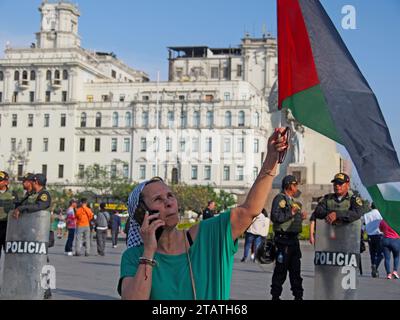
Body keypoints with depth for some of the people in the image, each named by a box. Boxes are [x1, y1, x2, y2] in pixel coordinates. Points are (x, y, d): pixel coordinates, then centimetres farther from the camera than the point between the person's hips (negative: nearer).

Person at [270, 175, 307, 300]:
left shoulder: (292, 200, 19)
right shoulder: (280, 198, -10)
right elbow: (275, 217, -23)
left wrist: (301, 216, 10)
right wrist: (291, 213, -21)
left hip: (294, 238, 9)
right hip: (284, 239, -9)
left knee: (295, 269, 14)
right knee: (281, 270, -4)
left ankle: (298, 295, 21)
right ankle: (275, 296, 4)